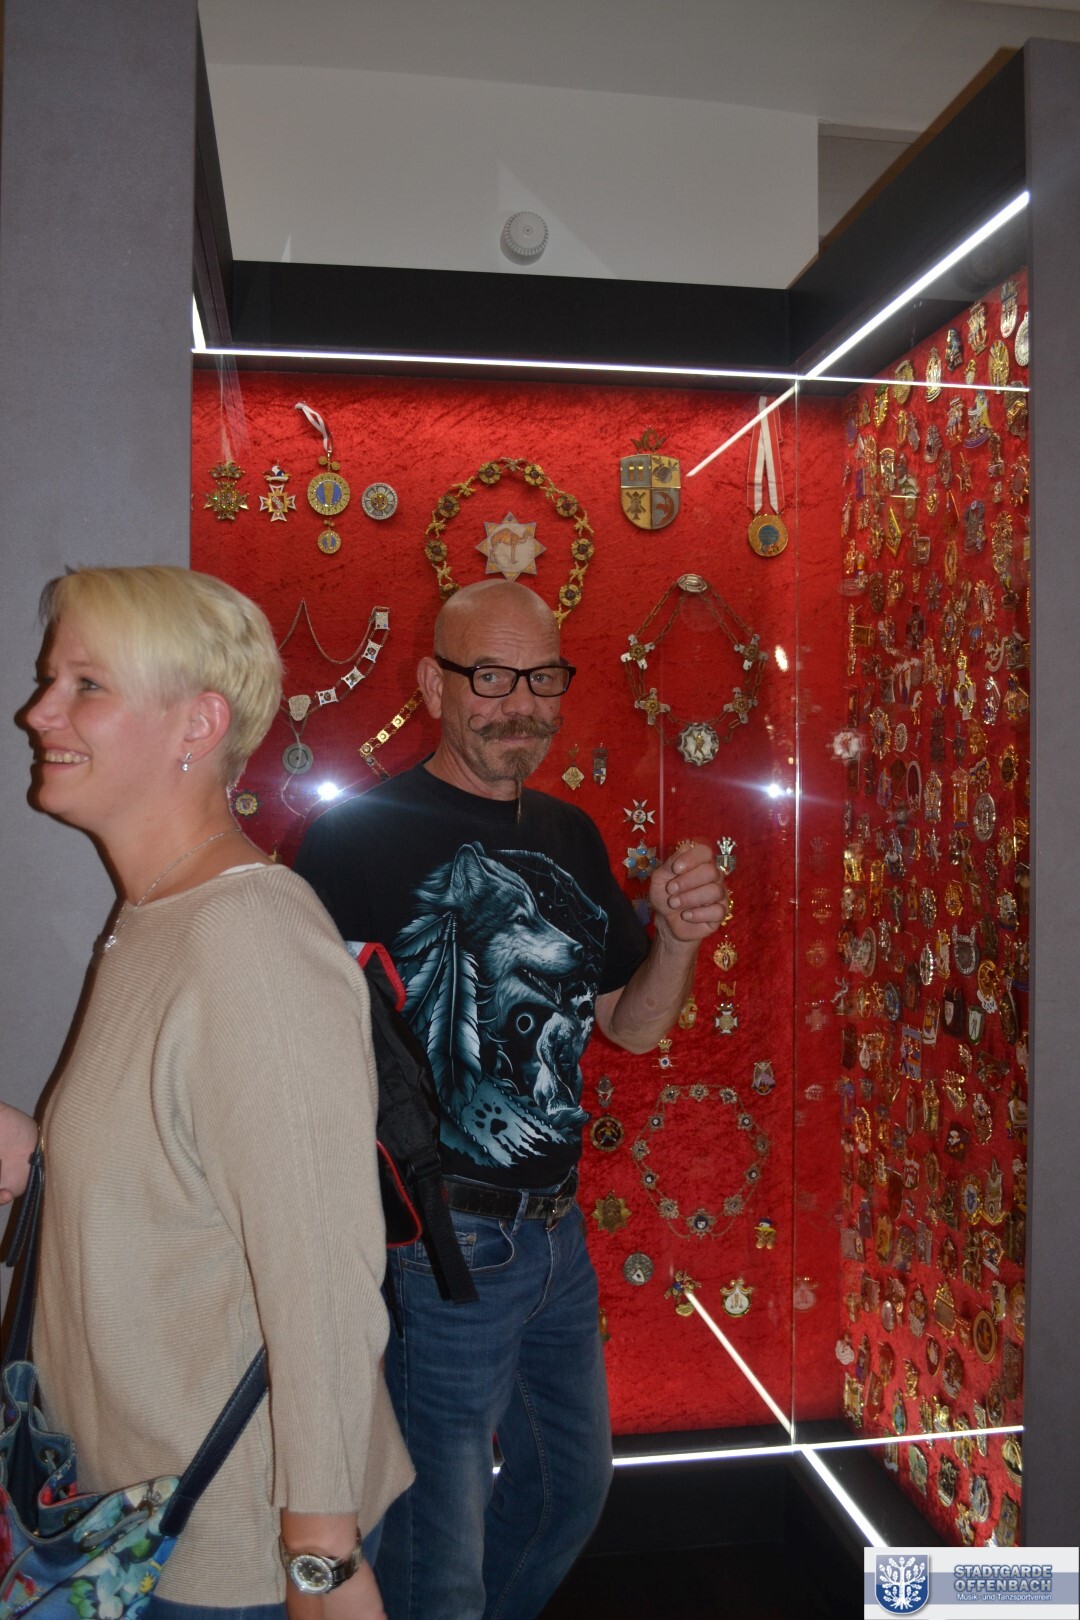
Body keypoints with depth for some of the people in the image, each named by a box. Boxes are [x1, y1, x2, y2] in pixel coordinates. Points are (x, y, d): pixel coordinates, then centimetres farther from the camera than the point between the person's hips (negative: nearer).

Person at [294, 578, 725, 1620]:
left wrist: (678, 935, -9)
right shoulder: (359, 834, -15)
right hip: (436, 1248, -7)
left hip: (558, 1230, 8)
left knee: (572, 1484, 27)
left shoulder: (571, 838, 6)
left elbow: (633, 1026, 10)